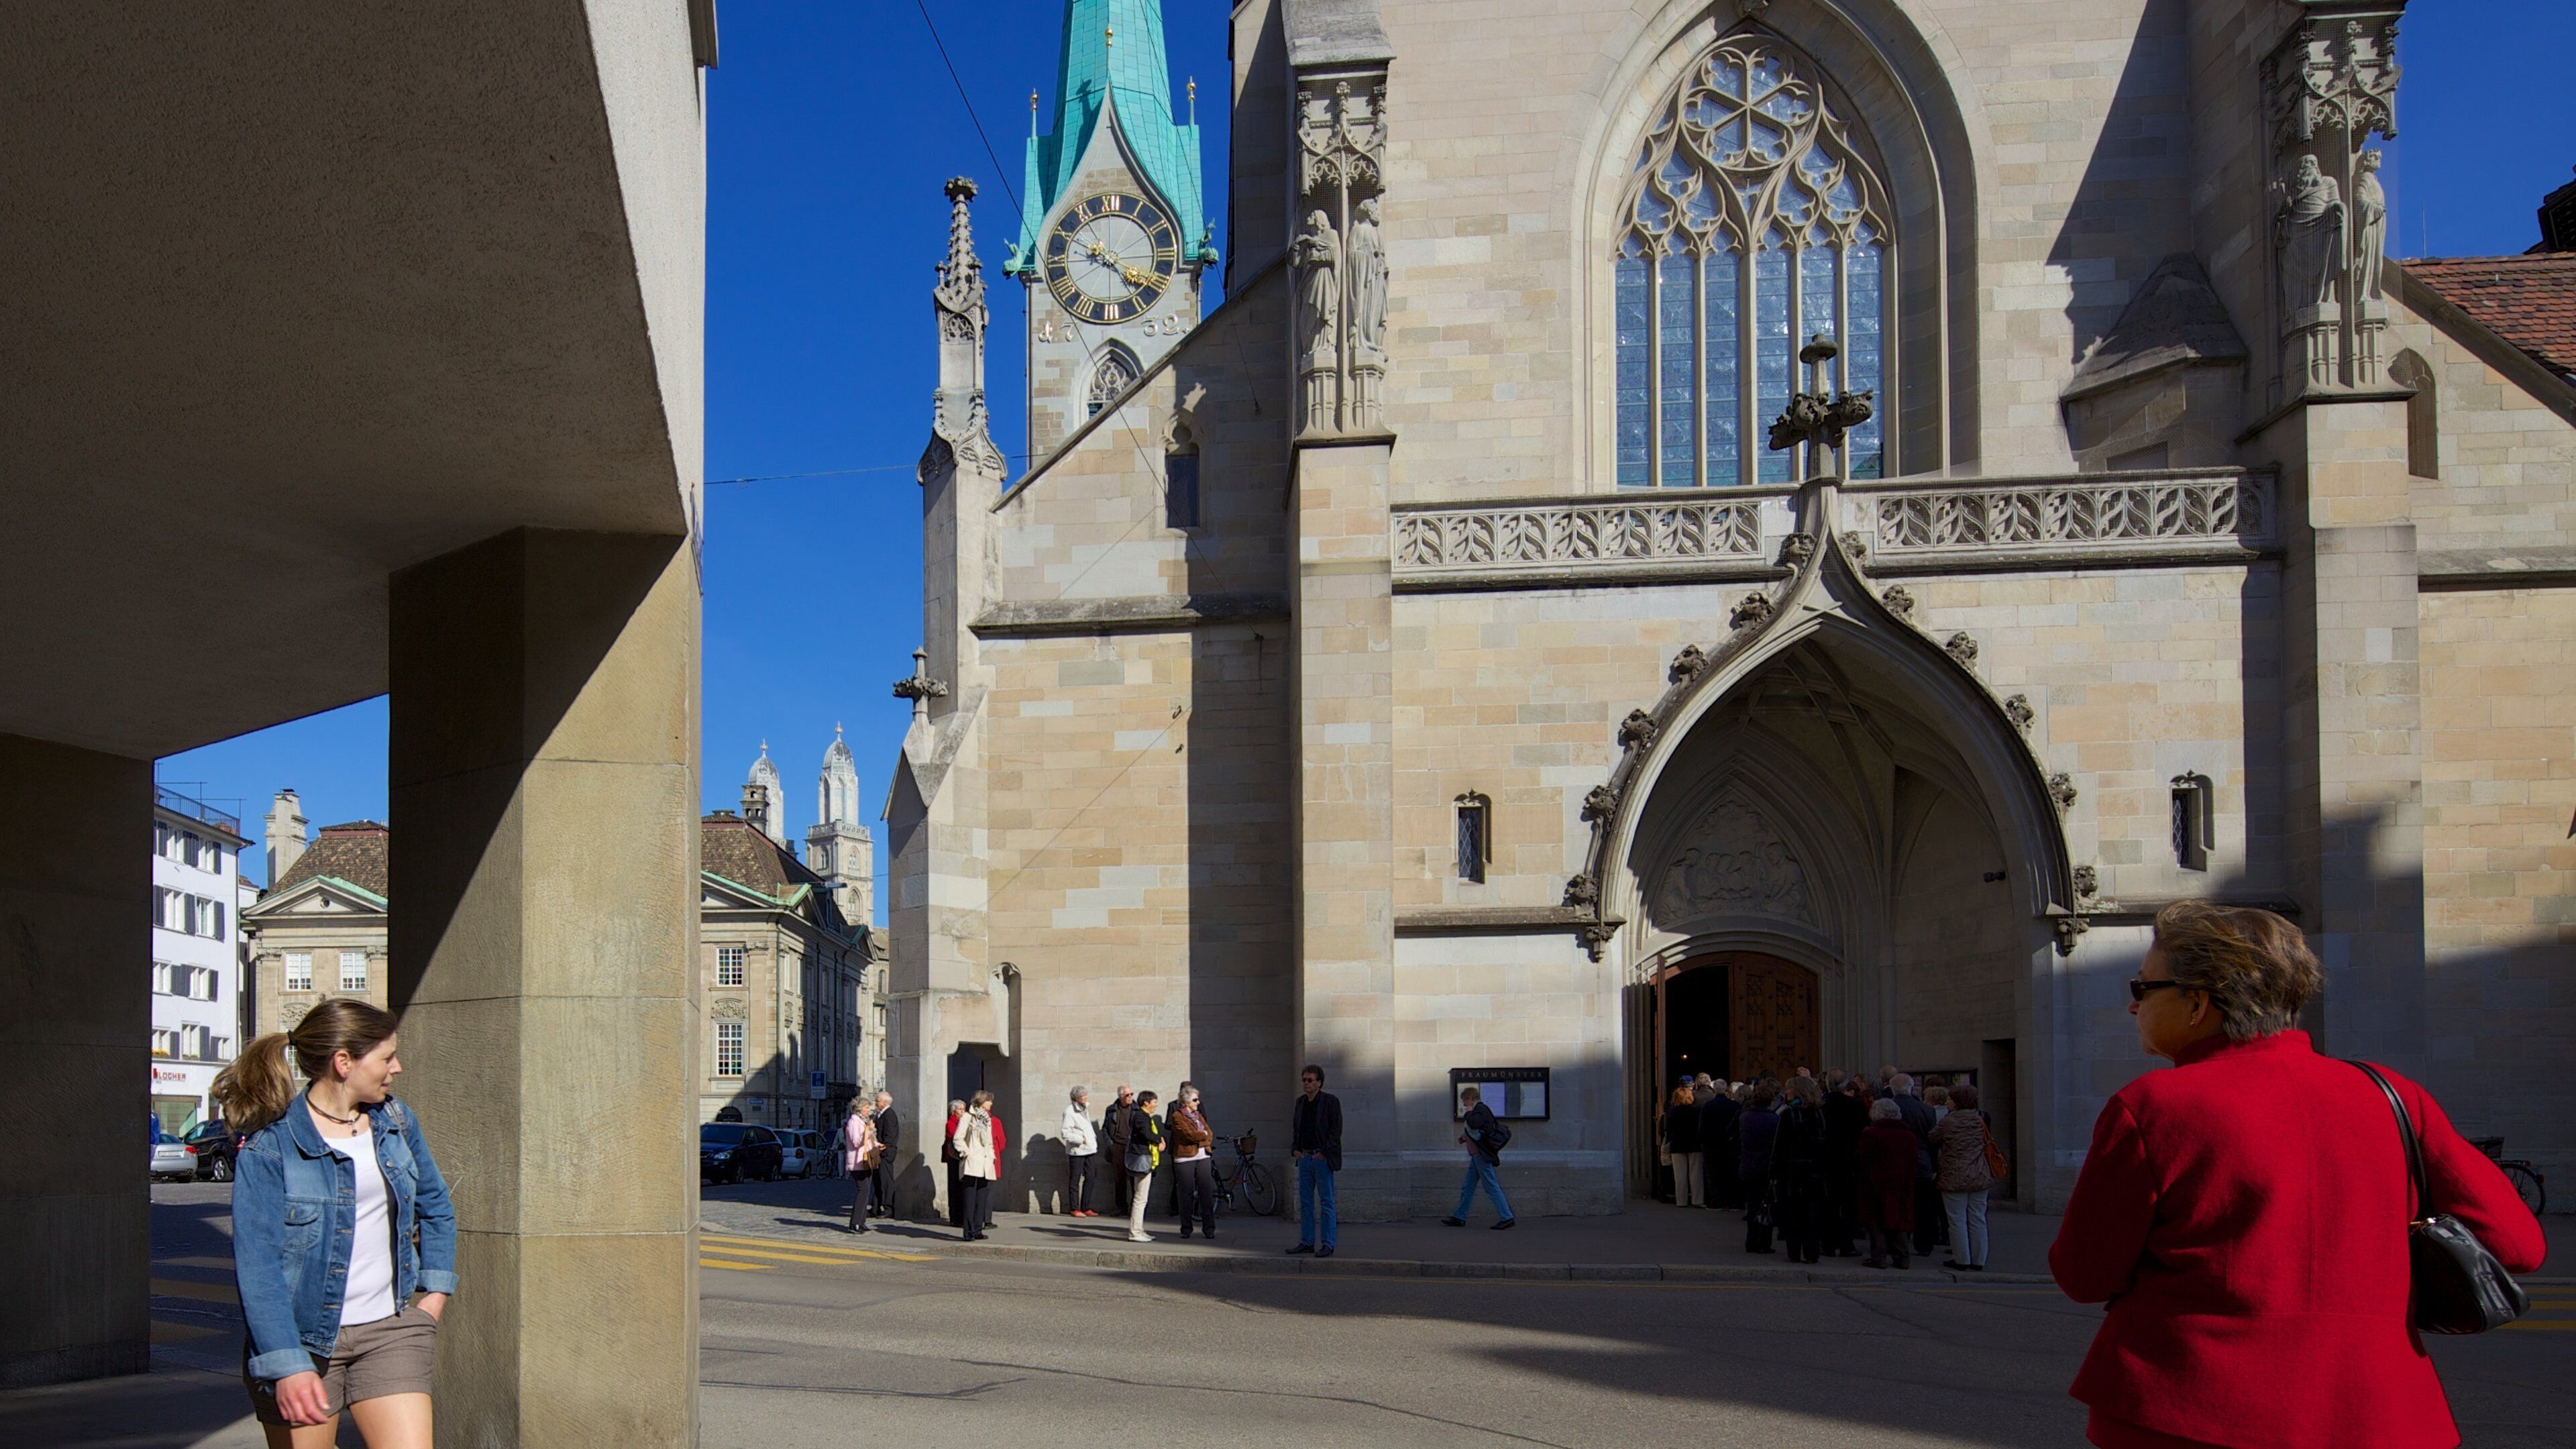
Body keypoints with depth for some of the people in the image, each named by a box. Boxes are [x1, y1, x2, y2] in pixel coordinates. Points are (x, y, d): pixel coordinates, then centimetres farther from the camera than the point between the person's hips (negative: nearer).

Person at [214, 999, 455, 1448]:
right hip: (302, 1339, -4)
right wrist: (288, 1366, -23)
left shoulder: (396, 1121, 5)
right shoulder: (268, 1148, -12)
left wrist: (436, 1292, 12)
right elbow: (257, 1264, -16)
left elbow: (434, 1206, 21)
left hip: (388, 1331, 4)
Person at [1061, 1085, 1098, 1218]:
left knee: (1089, 1179, 7)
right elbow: (1066, 1133, -16)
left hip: (1089, 1150, 8)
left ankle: (1086, 1208, 14)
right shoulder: (1070, 1111, -12)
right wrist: (1080, 1139, -18)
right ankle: (1074, 1209, 3)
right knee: (1075, 1180, -2)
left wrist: (1094, 1140, 14)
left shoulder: (1085, 1108, 14)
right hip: (1076, 1151, -8)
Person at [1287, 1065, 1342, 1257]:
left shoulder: (1331, 1102, -5)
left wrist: (1324, 1153, -14)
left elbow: (1336, 1129, -9)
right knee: (1305, 1203, 9)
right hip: (1304, 1158, 7)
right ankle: (1307, 1242, 15)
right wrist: (1295, 1149, 7)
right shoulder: (1300, 1102, 14)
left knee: (1326, 1203, -3)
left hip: (1322, 1159, -7)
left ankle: (1328, 1245, -1)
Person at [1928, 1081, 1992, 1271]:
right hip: (1979, 1177, 4)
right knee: (1977, 1219, 9)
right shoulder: (1981, 1120, 1)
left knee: (1957, 1220, 3)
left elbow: (1932, 1141, 1)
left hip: (1954, 1178, -4)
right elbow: (1990, 1145, 10)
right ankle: (1978, 1260, 12)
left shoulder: (1947, 1123, -9)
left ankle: (1961, 1259, 5)